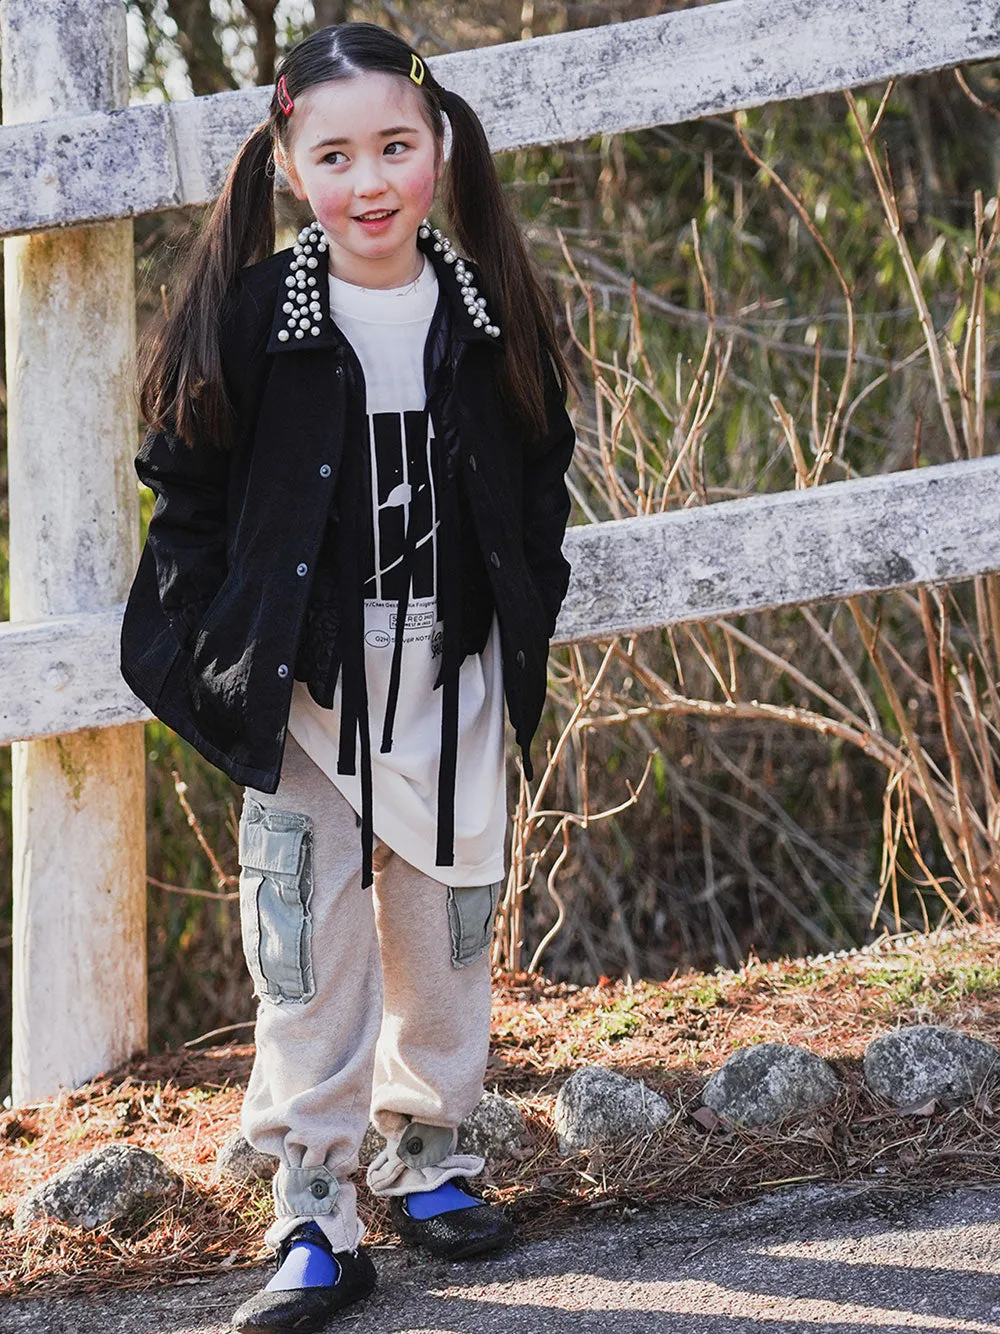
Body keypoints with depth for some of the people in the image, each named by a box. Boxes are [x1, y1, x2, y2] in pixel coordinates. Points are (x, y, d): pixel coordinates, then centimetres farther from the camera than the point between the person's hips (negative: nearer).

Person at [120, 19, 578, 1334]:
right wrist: (224, 638, -5)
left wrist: (528, 608, 5)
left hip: (452, 672, 3)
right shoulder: (251, 316, -8)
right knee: (304, 941, -2)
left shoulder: (490, 311, 0)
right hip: (307, 675, -2)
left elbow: (539, 474, 12)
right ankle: (312, 1216, 6)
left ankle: (427, 1151, 31)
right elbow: (190, 485, -1)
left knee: (445, 924, 12)